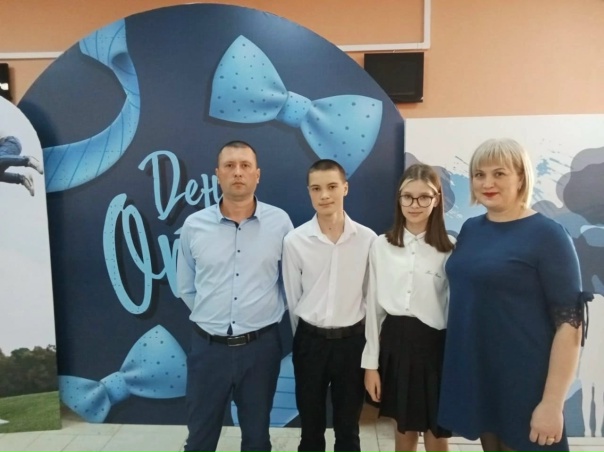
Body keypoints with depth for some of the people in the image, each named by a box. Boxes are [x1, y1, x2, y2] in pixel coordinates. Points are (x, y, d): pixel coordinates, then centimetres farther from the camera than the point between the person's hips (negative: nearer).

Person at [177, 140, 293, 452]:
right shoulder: (194, 225, -4)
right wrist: (211, 317, 7)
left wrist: (267, 314, 7)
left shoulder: (279, 222, -6)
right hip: (208, 346, 1)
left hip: (260, 346, 0)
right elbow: (186, 288, 8)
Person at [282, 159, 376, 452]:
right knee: (311, 424, 18)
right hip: (310, 340, 0)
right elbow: (292, 298, 0)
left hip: (352, 340, 0)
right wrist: (306, 337, 7)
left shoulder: (368, 239, -9)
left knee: (348, 425, 18)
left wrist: (368, 340, 6)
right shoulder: (294, 241, -10)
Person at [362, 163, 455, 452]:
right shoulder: (382, 245, 0)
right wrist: (371, 363, 3)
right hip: (394, 342, 2)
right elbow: (374, 305, 2)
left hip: (434, 345, -2)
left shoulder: (450, 248, -6)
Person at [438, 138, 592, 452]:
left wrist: (552, 403, -17)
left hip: (524, 384, -5)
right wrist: (455, 365, 10)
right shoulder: (470, 229, 4)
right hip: (474, 375, 5)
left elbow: (570, 323, -15)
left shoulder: (547, 235, -13)